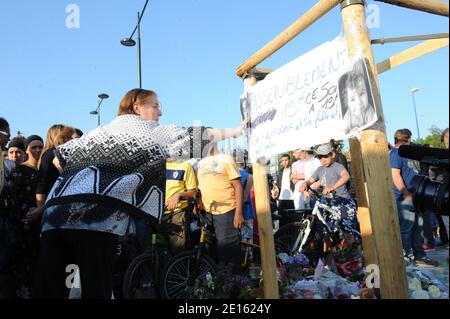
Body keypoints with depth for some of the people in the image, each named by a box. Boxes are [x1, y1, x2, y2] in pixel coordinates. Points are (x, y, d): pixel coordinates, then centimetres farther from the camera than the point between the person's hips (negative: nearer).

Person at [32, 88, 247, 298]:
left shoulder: (107, 130, 30)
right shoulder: (135, 124, 11)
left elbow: (60, 159, 26)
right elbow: (185, 137, 6)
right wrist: (234, 132, 12)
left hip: (59, 206, 8)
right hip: (95, 209, -8)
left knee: (47, 287, 6)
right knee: (96, 285, -5)